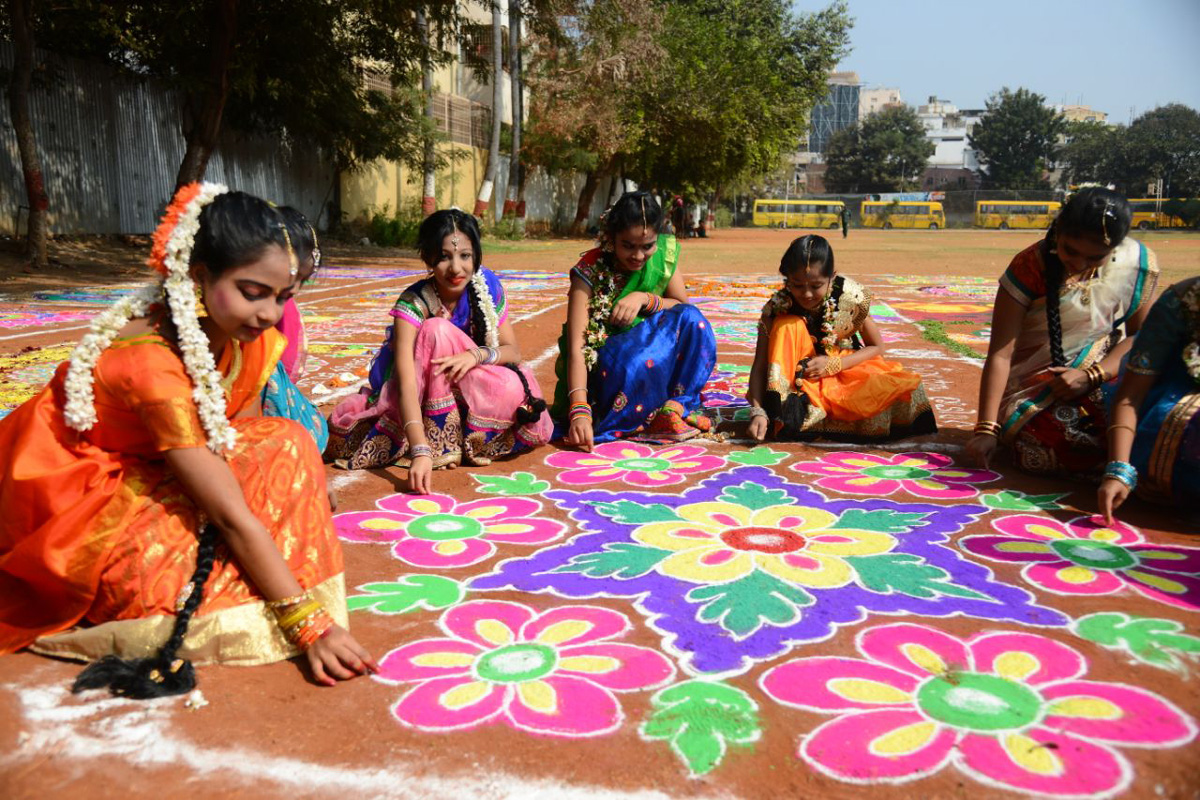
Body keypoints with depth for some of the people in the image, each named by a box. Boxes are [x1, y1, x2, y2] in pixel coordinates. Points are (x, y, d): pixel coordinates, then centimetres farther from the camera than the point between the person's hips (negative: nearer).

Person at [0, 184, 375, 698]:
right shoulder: (149, 362, -33)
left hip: (153, 482, 8)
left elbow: (241, 441, -4)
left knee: (285, 444, -10)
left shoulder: (238, 333, -9)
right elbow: (232, 516, -35)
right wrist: (310, 625, -34)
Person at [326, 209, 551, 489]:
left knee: (513, 390, -32)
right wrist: (420, 451, -50)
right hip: (423, 399, -2)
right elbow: (406, 384, -36)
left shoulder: (487, 286, -12)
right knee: (438, 330, -31)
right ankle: (439, 444, -27)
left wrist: (477, 355, -32)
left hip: (468, 392, 2)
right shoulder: (413, 305, -25)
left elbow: (513, 351, -9)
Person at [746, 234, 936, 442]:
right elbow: (760, 365, -22)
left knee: (905, 386, -27)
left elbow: (876, 347, -5)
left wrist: (833, 365, -21)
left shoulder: (852, 297, -17)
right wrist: (758, 411, -37)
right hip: (802, 382, -1)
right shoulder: (778, 307, -20)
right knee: (788, 326, -28)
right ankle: (787, 412, -30)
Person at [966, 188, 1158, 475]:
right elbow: (1000, 354, -16)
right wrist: (986, 429, -23)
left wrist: (1090, 376, -15)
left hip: (1101, 380, 3)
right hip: (1034, 391, -3)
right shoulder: (1029, 268, -14)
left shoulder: (1139, 263, -5)